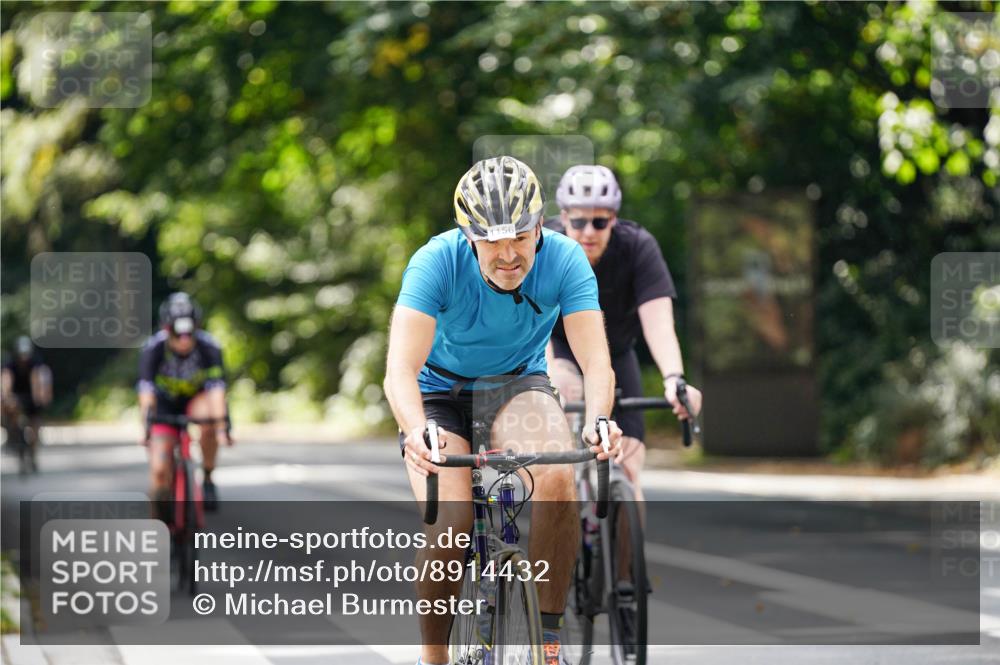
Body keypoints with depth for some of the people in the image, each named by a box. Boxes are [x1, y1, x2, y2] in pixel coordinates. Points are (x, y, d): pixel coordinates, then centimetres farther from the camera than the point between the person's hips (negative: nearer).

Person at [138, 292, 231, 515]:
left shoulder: (209, 347, -27)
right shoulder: (154, 348, -27)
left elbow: (217, 387, -36)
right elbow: (146, 390, -34)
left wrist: (222, 425, -48)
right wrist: (146, 425, -47)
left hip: (197, 399, 0)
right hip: (166, 405, 0)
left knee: (208, 417, -37)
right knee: (159, 471, -15)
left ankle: (207, 478, -17)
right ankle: (160, 518, 9)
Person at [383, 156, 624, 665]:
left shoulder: (564, 260, -23)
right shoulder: (437, 262, -28)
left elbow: (596, 360, -29)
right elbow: (401, 368, -36)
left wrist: (598, 420, -51)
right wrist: (417, 432, -57)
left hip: (518, 384, 1)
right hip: (440, 391, -1)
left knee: (557, 477, -32)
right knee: (451, 523, -26)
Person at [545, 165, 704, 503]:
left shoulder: (639, 247, -25)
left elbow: (657, 321, -36)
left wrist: (673, 379, -54)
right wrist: (550, 370, -54)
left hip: (614, 356, 1)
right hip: (559, 348, -1)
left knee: (627, 469, -10)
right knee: (568, 390, -37)